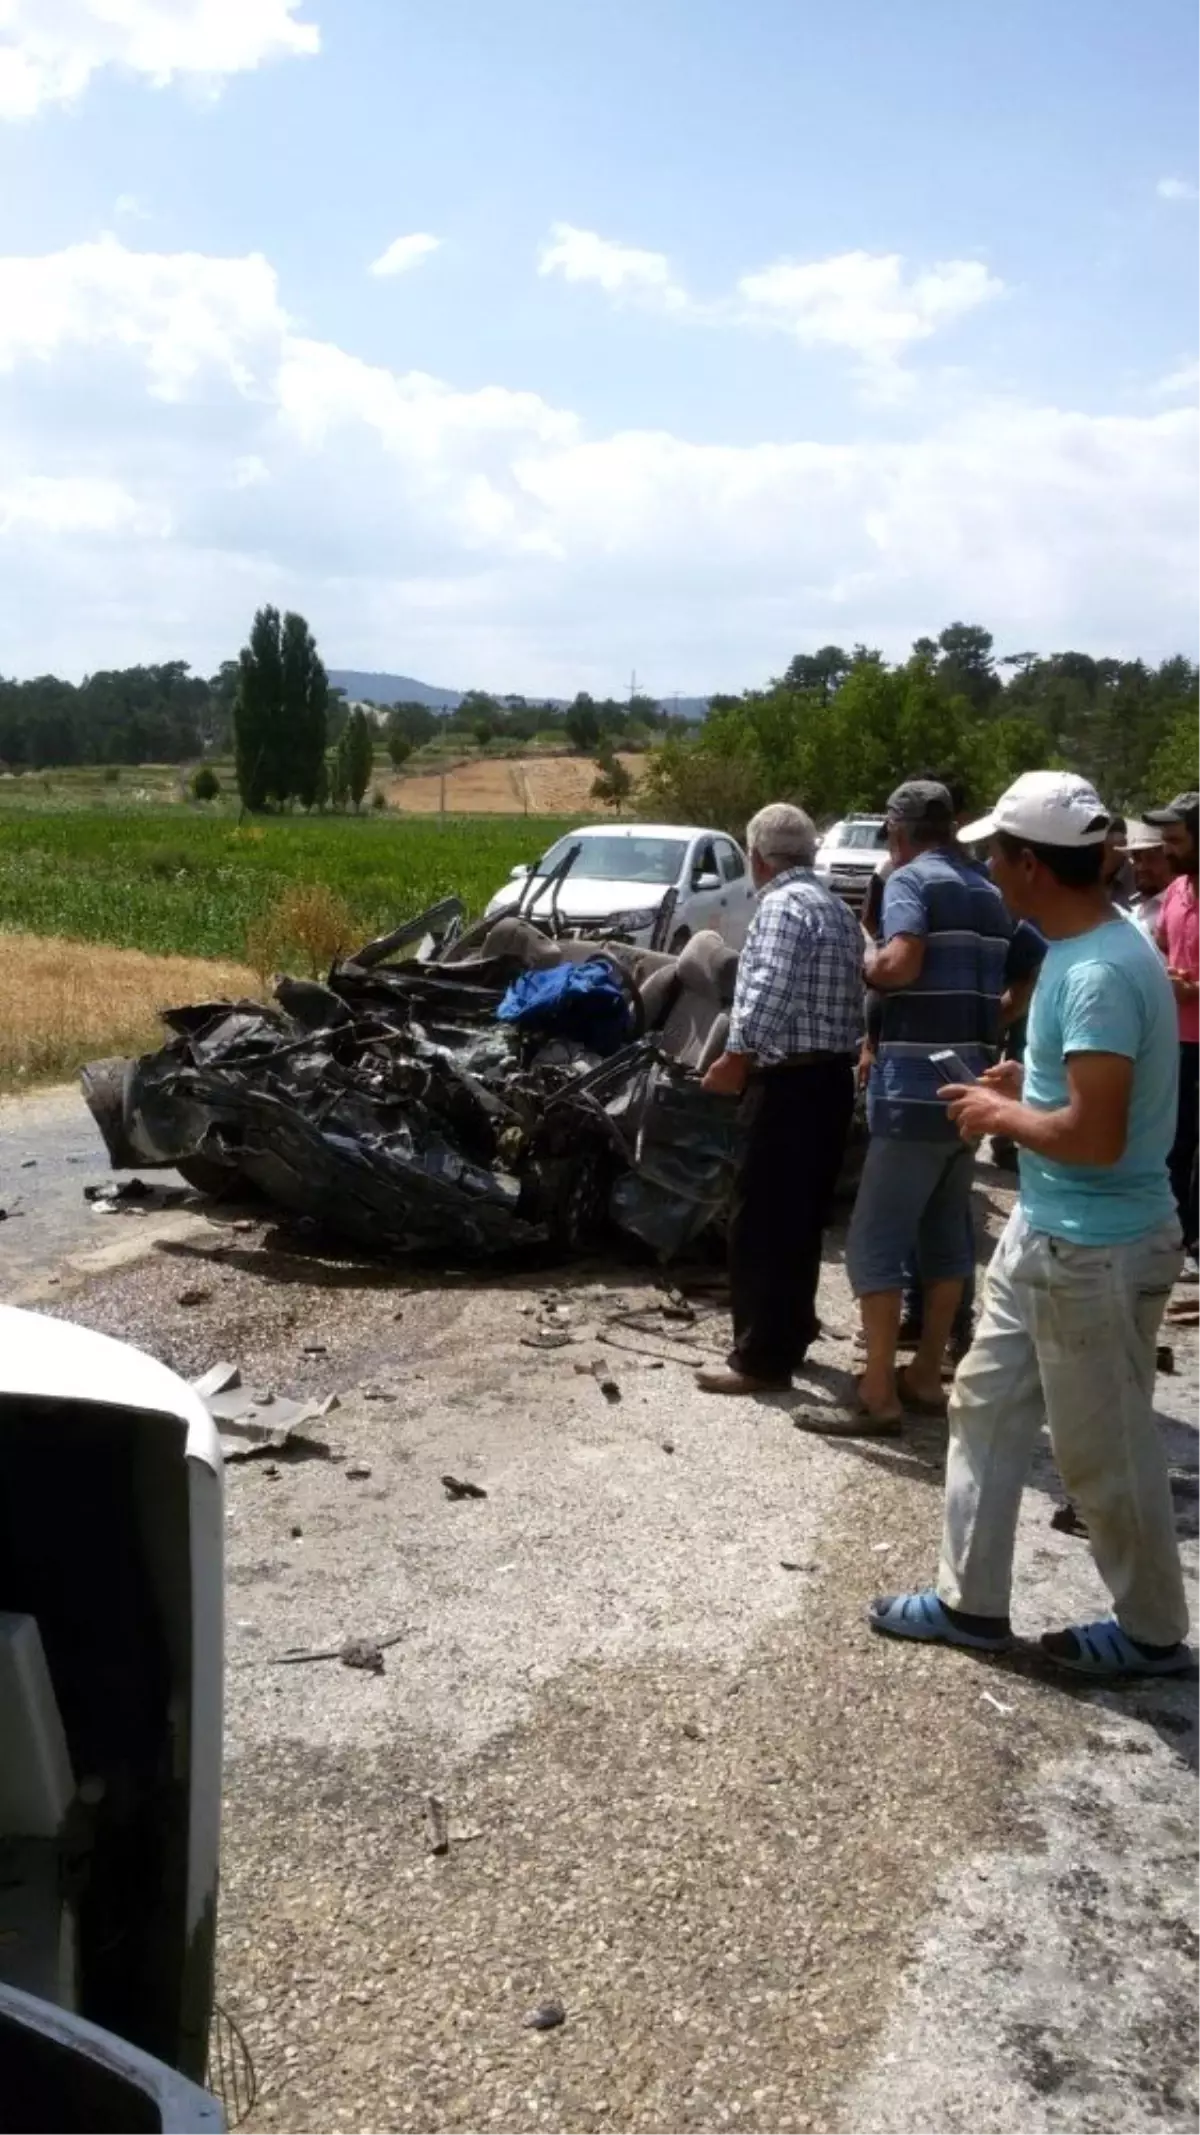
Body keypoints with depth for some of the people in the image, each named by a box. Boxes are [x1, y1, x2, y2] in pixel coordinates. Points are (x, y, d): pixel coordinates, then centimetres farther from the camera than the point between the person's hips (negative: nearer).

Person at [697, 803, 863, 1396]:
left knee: (761, 1224, -4)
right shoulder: (836, 908, 17)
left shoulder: (783, 904, -12)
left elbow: (768, 993, -25)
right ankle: (789, 1337, 28)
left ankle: (762, 1360, 1)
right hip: (831, 1076, 10)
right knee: (801, 1220, 18)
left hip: (789, 1082, -10)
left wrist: (735, 1056, -18)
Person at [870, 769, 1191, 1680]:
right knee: (987, 1410, 17)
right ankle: (971, 1603, 30)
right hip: (1044, 1230, 10)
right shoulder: (1079, 949, 6)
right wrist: (1028, 1081, 7)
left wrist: (1002, 1114, -14)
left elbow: (1095, 1134, -30)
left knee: (1106, 1453, 7)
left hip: (1096, 1248, -10)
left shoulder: (1102, 972, -26)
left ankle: (1153, 1633, 28)